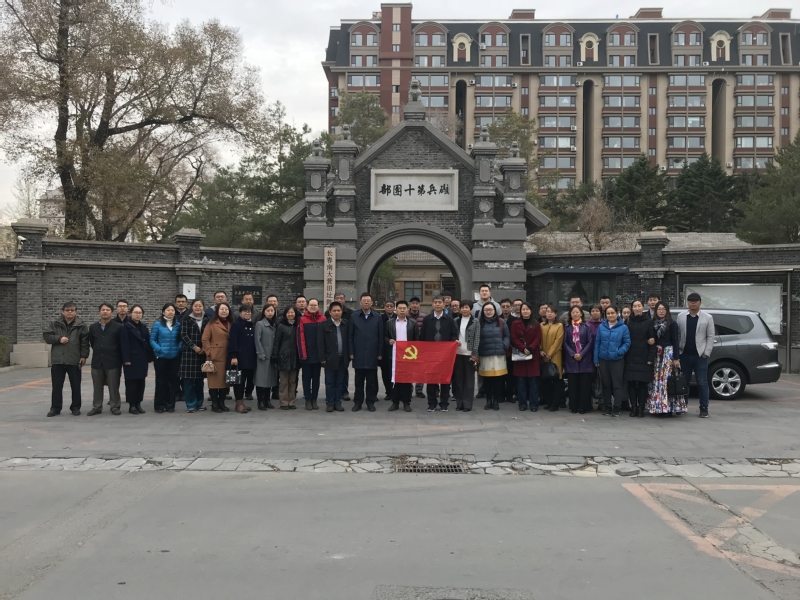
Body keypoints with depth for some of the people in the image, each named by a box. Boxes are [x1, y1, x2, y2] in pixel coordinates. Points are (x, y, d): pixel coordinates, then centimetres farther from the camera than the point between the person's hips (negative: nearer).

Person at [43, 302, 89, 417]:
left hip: (74, 361, -1)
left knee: (76, 386, 6)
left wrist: (83, 356, -7)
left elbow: (85, 342, -1)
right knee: (56, 386, 5)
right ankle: (55, 408, 14)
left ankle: (75, 407, 18)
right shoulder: (55, 324, 6)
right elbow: (46, 336, 2)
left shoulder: (81, 326, 0)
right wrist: (59, 339, -12)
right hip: (57, 360, 1)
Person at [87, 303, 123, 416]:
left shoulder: (118, 327, -3)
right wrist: (98, 352, 13)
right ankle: (96, 407, 17)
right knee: (97, 387, 9)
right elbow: (92, 343, 16)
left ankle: (115, 407, 10)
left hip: (112, 361, -3)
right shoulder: (93, 327, 9)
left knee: (113, 386, 1)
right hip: (97, 361, 4)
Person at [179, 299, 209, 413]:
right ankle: (191, 404, 1)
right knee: (189, 379, -4)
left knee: (200, 379, 7)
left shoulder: (207, 319, 8)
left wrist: (205, 348, -7)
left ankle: (199, 403, 16)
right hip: (189, 352, -3)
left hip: (202, 352, 3)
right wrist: (194, 347, -13)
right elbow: (184, 335, -5)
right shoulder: (186, 319, 0)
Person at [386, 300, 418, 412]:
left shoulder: (413, 323, 5)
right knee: (395, 377, 2)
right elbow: (385, 336, 11)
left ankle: (406, 402, 9)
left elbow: (417, 339, 4)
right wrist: (389, 341, -10)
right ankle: (395, 402, 9)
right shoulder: (390, 322, 7)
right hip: (394, 355, 1)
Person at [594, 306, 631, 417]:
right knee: (606, 384, 10)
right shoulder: (601, 327, 4)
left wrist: (620, 352, -19)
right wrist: (596, 359, 3)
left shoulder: (623, 327, -5)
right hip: (603, 359, 3)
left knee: (617, 384, -2)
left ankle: (616, 408, 3)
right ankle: (607, 407, 18)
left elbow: (627, 343, -3)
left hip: (617, 360, -3)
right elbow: (597, 343, 6)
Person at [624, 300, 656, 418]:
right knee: (631, 383, 0)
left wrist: (651, 358, -10)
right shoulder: (629, 322, 9)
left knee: (642, 383, -1)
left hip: (643, 358, -2)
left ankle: (641, 407, 6)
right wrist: (624, 355, 1)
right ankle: (633, 407, 6)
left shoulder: (649, 322, 0)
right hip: (630, 358, 2)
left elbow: (652, 341, -3)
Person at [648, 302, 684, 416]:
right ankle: (658, 407, 6)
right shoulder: (653, 324, 11)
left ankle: (671, 407, -6)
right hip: (657, 354, 5)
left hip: (669, 353, -5)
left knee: (668, 379, -9)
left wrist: (676, 358, -11)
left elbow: (675, 342, -5)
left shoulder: (672, 324, -2)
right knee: (656, 380, 2)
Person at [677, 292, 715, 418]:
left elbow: (710, 337, -1)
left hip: (700, 355, -2)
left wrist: (706, 353, -7)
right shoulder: (681, 317, 8)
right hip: (685, 355, 3)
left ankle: (704, 408, 4)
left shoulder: (707, 318, 2)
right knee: (684, 382, 8)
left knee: (702, 383, -1)